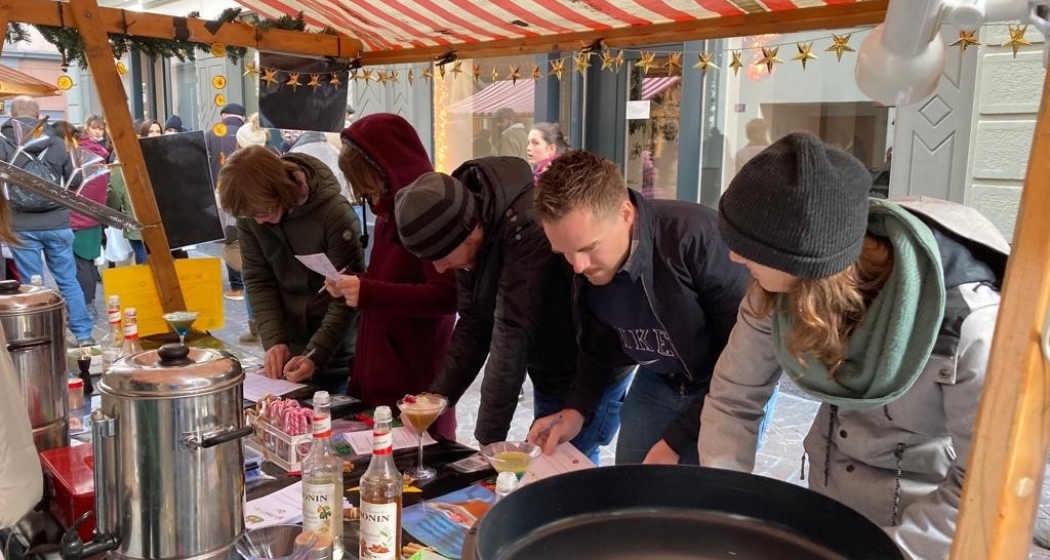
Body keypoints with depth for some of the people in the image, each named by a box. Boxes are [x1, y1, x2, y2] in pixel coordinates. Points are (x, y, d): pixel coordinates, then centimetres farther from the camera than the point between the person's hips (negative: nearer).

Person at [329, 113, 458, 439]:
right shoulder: (390, 213, 13)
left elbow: (447, 296, -24)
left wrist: (368, 293, -24)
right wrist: (352, 287, 4)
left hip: (415, 379, -9)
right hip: (376, 372, 9)